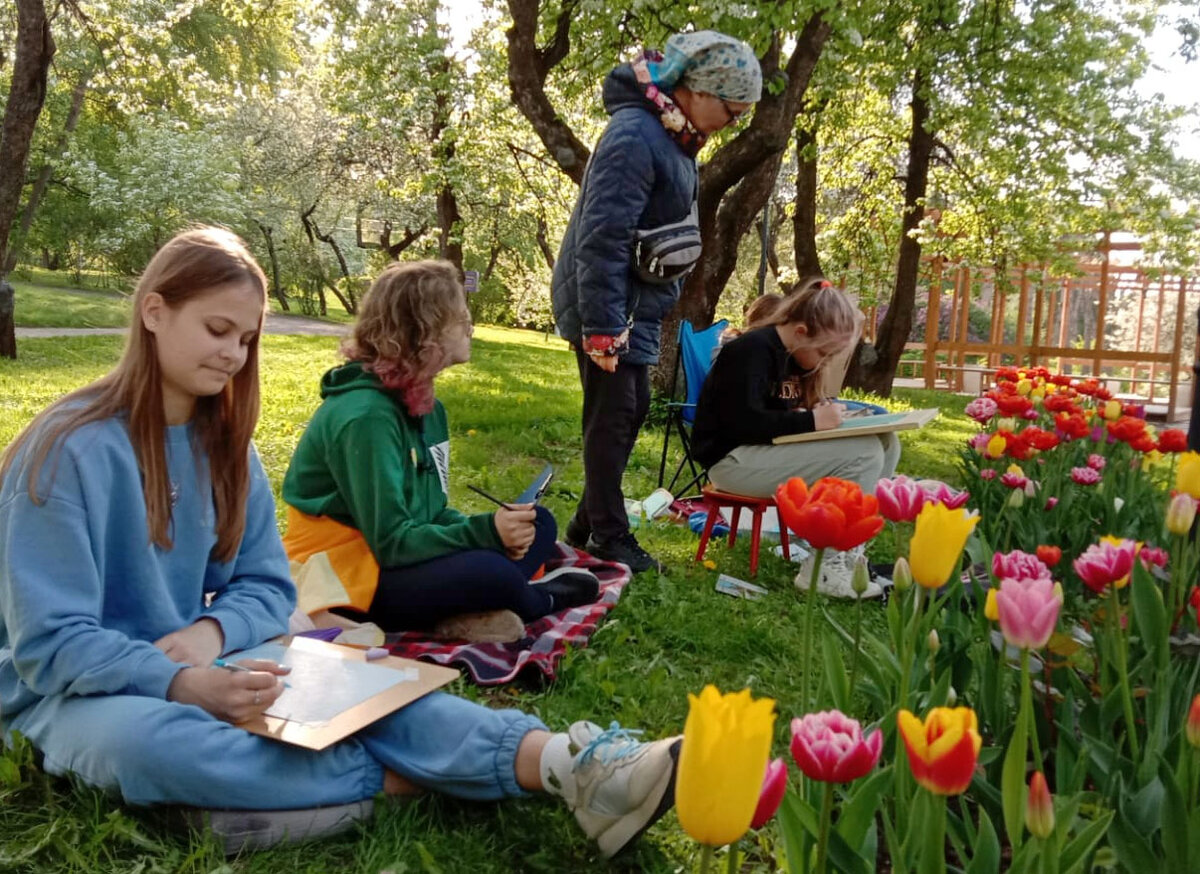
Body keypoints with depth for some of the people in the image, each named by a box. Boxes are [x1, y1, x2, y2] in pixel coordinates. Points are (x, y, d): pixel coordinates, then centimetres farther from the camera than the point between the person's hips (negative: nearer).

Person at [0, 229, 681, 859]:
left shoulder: (224, 443, 3)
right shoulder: (69, 448, -17)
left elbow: (266, 587, 4)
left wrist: (211, 632, -19)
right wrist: (185, 685, -34)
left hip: (197, 668, 5)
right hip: (74, 688, -4)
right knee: (146, 738, -40)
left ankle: (564, 763, -40)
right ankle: (405, 777, -32)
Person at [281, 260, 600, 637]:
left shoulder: (423, 403, 6)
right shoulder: (366, 415, -23)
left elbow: (428, 509, 8)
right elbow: (390, 541, -25)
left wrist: (493, 529, -10)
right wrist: (484, 532, -30)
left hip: (395, 554, 9)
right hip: (343, 574, -9)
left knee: (537, 525, 5)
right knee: (489, 574, -31)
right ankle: (538, 601, 2)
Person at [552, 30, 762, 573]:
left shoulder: (674, 137, 10)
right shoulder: (636, 136, -21)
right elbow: (601, 239, -26)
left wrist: (629, 318, 17)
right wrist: (602, 329, -25)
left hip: (638, 304, 10)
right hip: (607, 302, -10)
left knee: (631, 410, 14)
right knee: (613, 415, -2)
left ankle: (589, 521, 26)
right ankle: (610, 538, 10)